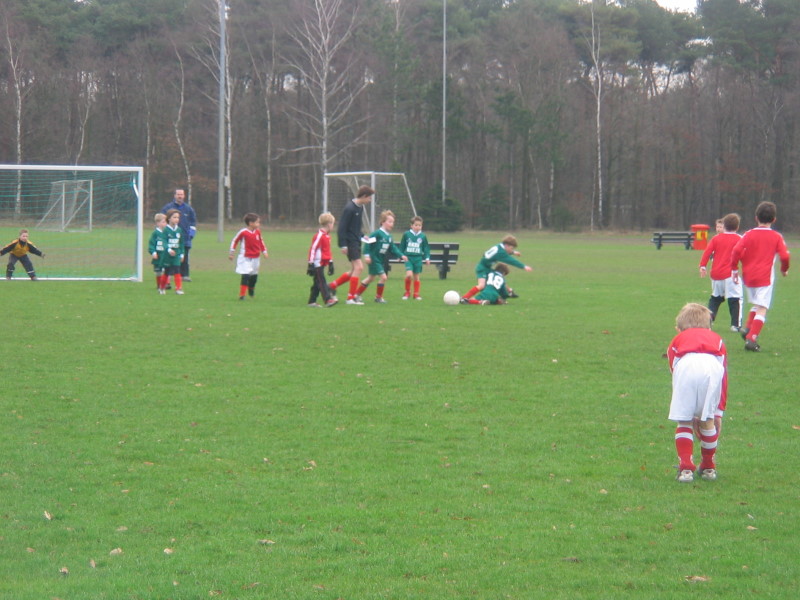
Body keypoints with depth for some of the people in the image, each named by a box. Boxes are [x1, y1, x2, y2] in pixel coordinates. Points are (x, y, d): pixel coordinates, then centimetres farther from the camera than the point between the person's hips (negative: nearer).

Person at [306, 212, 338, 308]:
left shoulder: (327, 236, 15)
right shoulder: (319, 236, -15)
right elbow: (312, 249, -16)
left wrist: (331, 264, 23)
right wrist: (311, 264, -17)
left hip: (322, 264, 10)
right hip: (317, 263, -10)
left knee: (317, 283, 10)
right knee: (322, 282, -12)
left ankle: (312, 301, 14)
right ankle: (328, 300, -19)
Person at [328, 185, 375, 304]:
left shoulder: (360, 207, 12)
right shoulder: (350, 208, -17)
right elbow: (342, 227, -18)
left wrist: (361, 236, 9)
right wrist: (343, 245, -20)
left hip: (356, 242, 10)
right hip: (350, 242, -10)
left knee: (355, 270, 11)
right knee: (358, 267, -13)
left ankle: (332, 286, 22)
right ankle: (351, 297, -8)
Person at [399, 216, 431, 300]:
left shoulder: (423, 236, 2)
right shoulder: (406, 234, -1)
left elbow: (426, 248, 11)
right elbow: (402, 246, 9)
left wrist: (427, 258, 5)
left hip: (418, 258, 2)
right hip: (408, 258, -2)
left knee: (416, 276, 7)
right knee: (409, 274, -18)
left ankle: (416, 294, 19)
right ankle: (407, 292, 2)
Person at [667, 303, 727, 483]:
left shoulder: (677, 341, 40)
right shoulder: (716, 340, 41)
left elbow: (675, 374, 38)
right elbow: (724, 377, 35)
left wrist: (692, 416, 41)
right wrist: (719, 412, 35)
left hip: (685, 366, -1)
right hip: (713, 367, 1)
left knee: (684, 422, 11)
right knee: (707, 421, 17)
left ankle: (686, 468, 7)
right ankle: (708, 468, 27)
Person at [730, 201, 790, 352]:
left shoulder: (749, 235, 4)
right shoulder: (776, 237, 1)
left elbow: (736, 250, -6)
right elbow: (784, 255, -6)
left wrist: (734, 269, 3)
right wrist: (784, 270, 13)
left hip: (748, 276, 4)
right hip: (765, 277, -4)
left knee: (756, 304, 25)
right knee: (762, 309, -5)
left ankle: (747, 328, 12)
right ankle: (752, 338, -15)